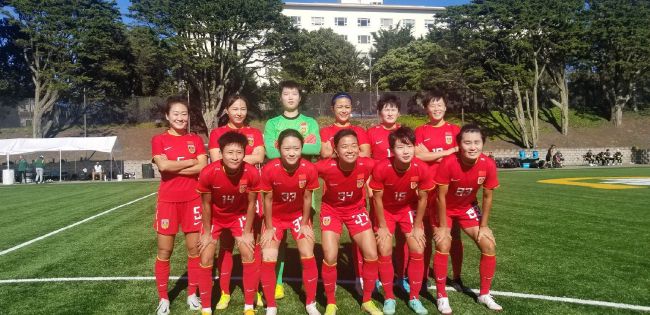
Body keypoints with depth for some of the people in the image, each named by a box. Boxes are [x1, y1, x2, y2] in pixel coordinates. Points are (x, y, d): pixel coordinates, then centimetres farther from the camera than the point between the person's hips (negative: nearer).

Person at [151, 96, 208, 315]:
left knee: (194, 249, 7)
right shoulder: (159, 140, 1)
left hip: (193, 200, 2)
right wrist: (190, 162, -8)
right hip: (168, 201, -1)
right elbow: (163, 166, -16)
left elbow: (203, 167, -7)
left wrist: (174, 168, -12)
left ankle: (192, 294, 22)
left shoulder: (196, 140, 7)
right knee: (164, 251, 5)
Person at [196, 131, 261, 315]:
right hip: (214, 217, 0)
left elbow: (251, 203, -13)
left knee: (249, 255, -5)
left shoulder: (252, 173, -30)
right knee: (206, 260, -3)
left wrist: (247, 232, -7)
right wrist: (207, 233, -7)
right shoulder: (208, 173, -33)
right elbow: (206, 204, -15)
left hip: (239, 216, 1)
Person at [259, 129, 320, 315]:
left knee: (308, 256, -8)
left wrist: (305, 224, -3)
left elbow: (307, 198, -10)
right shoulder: (269, 169, -27)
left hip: (298, 215, 1)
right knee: (268, 260, -9)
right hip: (275, 217, 0)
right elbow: (268, 200, -14)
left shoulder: (309, 169, -24)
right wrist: (269, 228, -8)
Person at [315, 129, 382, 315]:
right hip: (331, 210, -1)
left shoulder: (367, 165, -28)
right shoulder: (325, 167, -31)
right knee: (330, 257, -12)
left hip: (356, 209, 2)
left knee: (372, 255, -4)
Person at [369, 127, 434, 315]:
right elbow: (377, 198, -18)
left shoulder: (422, 169, -28)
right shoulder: (381, 168, -33)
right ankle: (389, 298, 14)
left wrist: (417, 226, -6)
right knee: (385, 252, -5)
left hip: (409, 209, 2)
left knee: (418, 251, -3)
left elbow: (422, 198, -12)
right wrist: (382, 226, -11)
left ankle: (414, 298, 15)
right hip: (386, 210, -1)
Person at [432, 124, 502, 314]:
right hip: (444, 209, -3)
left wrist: (484, 226, -4)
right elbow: (441, 196, -22)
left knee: (489, 245, -3)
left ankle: (484, 294, 17)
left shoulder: (488, 165, -22)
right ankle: (442, 297, 1)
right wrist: (442, 227, -16)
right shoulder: (448, 163, -32)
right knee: (443, 246, -17)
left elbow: (487, 197, -8)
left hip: (468, 207, 4)